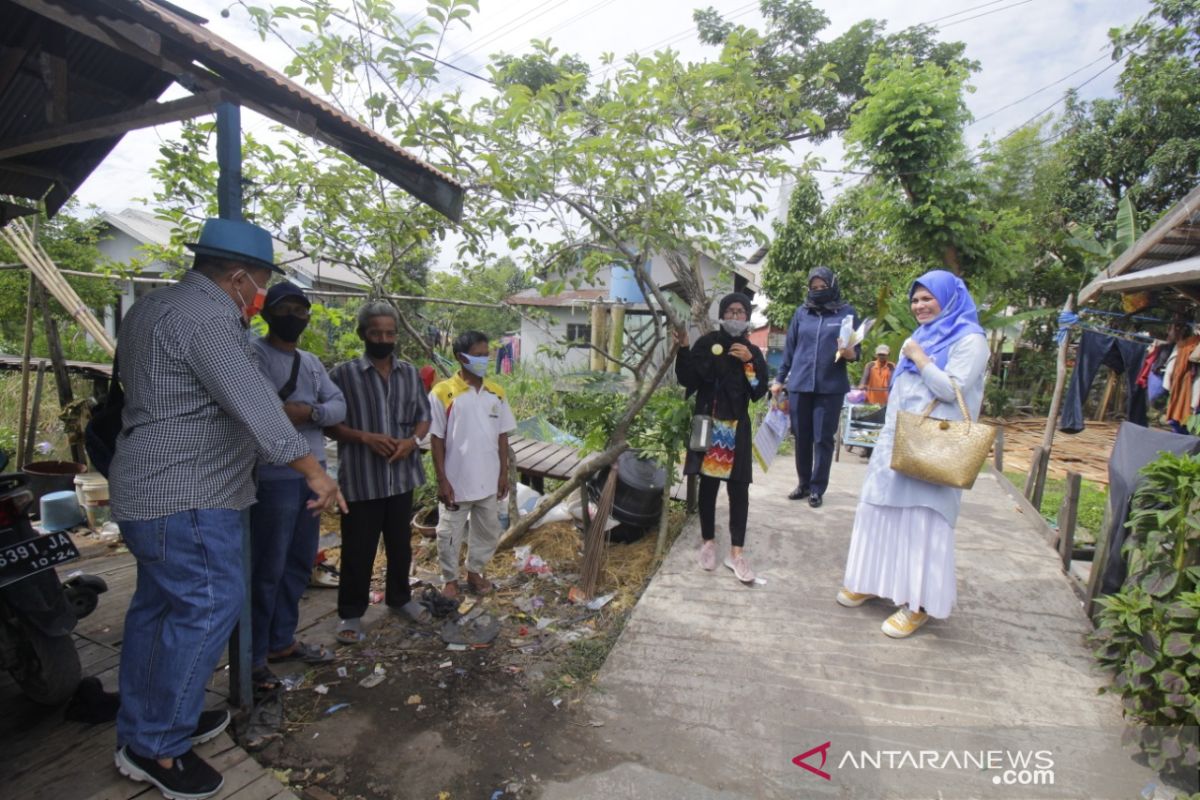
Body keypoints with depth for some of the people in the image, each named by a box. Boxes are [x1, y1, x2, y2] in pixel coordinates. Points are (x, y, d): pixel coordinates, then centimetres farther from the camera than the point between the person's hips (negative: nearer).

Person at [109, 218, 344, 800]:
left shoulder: (155, 307, 14)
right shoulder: (205, 318, -20)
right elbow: (252, 402, -29)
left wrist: (237, 326, 17)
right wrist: (312, 468, -29)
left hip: (148, 491, 11)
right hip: (186, 498, -11)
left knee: (158, 606, 17)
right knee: (207, 609, -4)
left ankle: (141, 728, 31)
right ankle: (157, 747, 9)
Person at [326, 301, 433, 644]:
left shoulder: (410, 373, 5)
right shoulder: (344, 373, -7)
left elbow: (424, 416, 9)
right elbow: (329, 423, -7)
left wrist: (412, 440, -10)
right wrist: (365, 438, -20)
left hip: (402, 475, 4)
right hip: (361, 478, -4)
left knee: (400, 543, 17)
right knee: (358, 549, 7)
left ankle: (400, 598, 37)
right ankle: (350, 612, 25)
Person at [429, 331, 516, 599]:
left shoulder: (496, 392, 1)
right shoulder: (442, 393, -11)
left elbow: (502, 435, 6)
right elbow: (436, 439, -9)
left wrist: (504, 473, 4)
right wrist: (442, 481, -11)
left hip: (488, 480, 4)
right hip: (456, 481, -4)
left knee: (488, 531, 16)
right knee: (450, 533, 10)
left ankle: (475, 572, 38)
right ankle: (450, 579, 31)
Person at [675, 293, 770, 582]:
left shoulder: (752, 351, 8)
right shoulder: (706, 343, 1)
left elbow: (760, 391, 0)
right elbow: (687, 380, -6)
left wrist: (749, 361, -11)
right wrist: (683, 349, -16)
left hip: (737, 427, 2)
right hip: (708, 424, -2)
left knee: (739, 488, 1)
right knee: (708, 484, 7)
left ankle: (736, 551, 9)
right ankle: (708, 541, 23)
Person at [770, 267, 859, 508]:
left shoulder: (847, 312, 3)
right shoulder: (801, 313, 9)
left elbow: (856, 352, 2)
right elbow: (789, 349, 13)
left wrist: (848, 352, -21)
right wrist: (779, 380, 11)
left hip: (831, 387, -2)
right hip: (799, 385, 2)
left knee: (823, 439, 3)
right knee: (801, 437, 9)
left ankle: (817, 488, 13)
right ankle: (803, 483, 23)